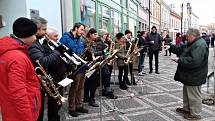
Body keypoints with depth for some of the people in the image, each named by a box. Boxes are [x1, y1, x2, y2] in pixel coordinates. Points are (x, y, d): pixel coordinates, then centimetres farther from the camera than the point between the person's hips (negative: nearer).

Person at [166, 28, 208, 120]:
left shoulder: (200, 46, -24)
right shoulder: (192, 44, 11)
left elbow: (194, 61, -35)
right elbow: (180, 49, 19)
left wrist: (179, 60, -25)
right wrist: (170, 47, 9)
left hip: (194, 77, -11)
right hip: (189, 75, 11)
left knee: (194, 96, 3)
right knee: (187, 93, 23)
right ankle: (186, 108, 39)